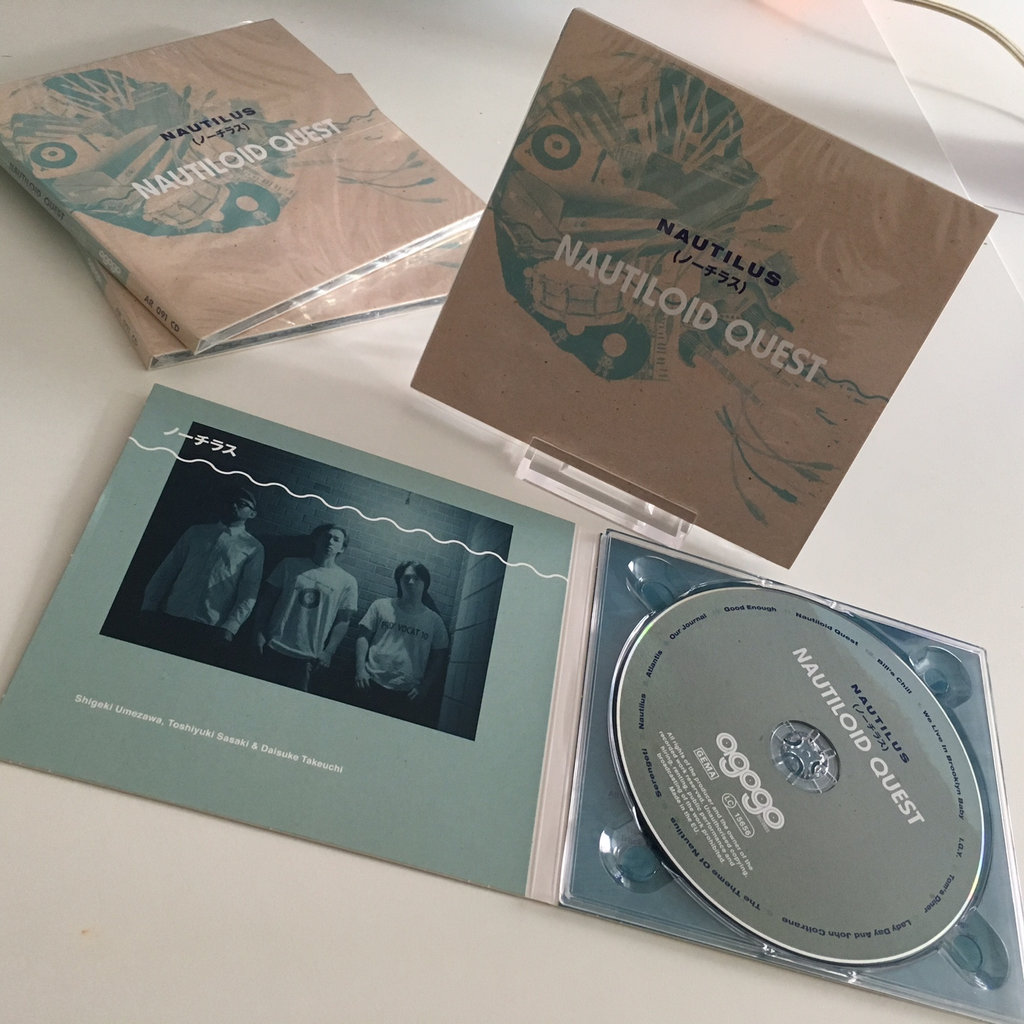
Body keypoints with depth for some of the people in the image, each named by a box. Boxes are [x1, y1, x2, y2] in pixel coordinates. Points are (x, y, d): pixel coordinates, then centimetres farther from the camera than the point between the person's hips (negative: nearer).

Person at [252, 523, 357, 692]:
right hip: (273, 648, 1)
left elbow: (342, 621, 0)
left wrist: (328, 652, -8)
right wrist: (259, 632, -1)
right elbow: (267, 600, 7)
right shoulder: (290, 565, 5)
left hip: (306, 658, -1)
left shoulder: (347, 581, 1)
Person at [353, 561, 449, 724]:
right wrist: (360, 670, -5)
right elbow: (363, 636, 7)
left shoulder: (434, 620, 8)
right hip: (372, 685, 0)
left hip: (408, 695, 0)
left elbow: (438, 659, 10)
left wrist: (423, 688, 1)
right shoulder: (381, 606, 8)